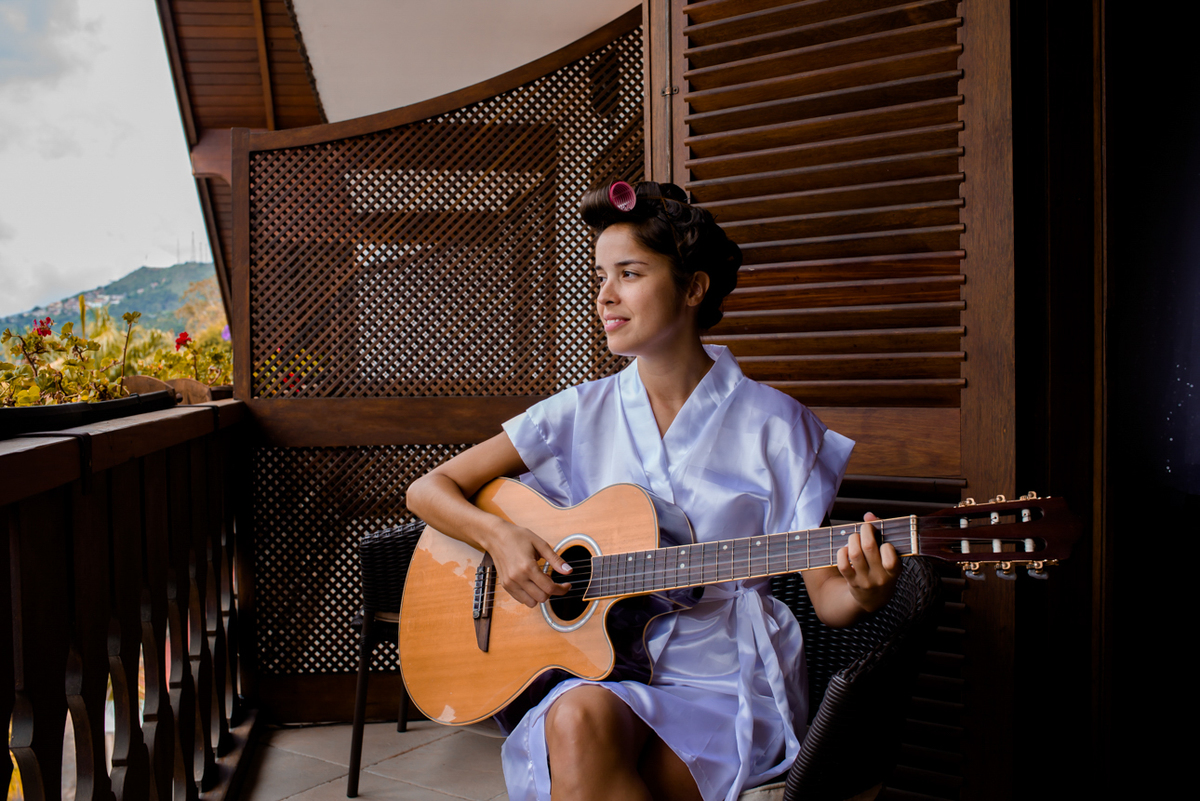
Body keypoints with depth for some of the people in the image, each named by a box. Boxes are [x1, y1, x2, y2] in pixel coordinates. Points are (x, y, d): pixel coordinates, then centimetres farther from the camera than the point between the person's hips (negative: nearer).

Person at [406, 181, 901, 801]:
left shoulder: (774, 426, -3)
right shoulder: (582, 413, 4)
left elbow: (825, 596, -2)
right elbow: (429, 490, 7)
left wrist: (864, 593, -25)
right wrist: (498, 535, -13)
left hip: (727, 686, -2)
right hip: (601, 672, 3)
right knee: (579, 721, -33)